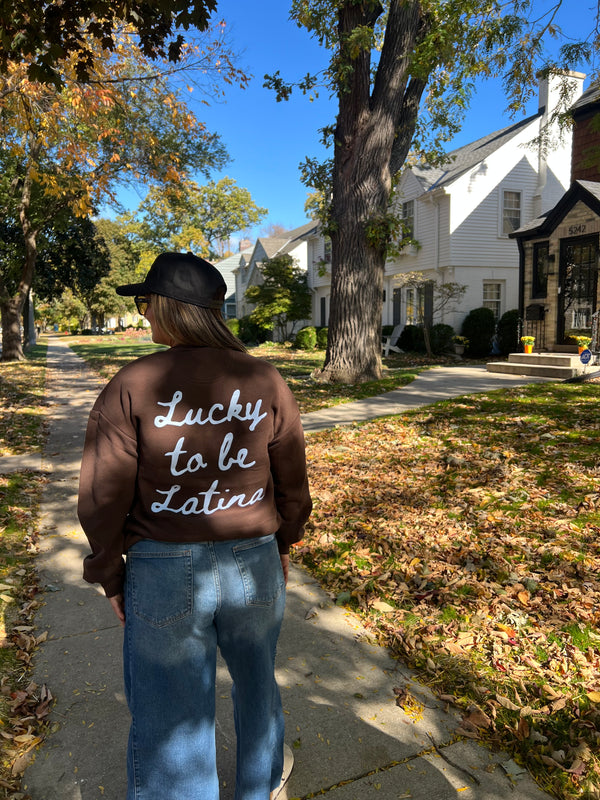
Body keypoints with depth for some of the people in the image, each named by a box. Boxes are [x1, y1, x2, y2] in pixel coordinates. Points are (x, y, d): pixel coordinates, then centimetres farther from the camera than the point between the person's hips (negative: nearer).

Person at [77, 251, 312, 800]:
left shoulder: (132, 386, -14)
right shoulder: (267, 382, -6)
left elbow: (104, 497, -10)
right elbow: (292, 482, 1)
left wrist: (111, 576, 5)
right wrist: (283, 545, 18)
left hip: (164, 572, -3)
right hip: (254, 566, 4)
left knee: (169, 719, 17)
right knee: (256, 682, 29)